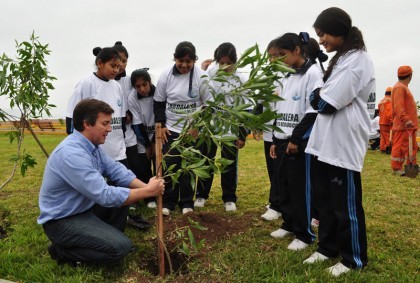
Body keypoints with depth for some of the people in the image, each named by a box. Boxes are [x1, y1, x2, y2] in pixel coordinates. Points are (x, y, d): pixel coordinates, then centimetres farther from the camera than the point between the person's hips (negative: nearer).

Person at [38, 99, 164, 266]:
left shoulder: (92, 144, 0)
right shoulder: (72, 154, -31)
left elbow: (116, 170, 1)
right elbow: (106, 196, -32)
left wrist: (145, 187, -15)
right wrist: (148, 192, -25)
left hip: (85, 208, 9)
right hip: (62, 220, -9)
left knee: (130, 191, 2)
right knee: (120, 247, -20)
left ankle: (107, 235, 13)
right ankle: (62, 250, -1)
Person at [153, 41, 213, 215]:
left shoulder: (201, 77, -9)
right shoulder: (166, 76, -3)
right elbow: (158, 103, 6)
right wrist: (161, 125, -3)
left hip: (193, 131, -1)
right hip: (171, 130, 2)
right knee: (169, 167, 2)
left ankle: (187, 203, 20)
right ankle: (167, 202, 17)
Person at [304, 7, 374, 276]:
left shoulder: (357, 60, -13)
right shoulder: (341, 59, 17)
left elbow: (326, 103, -20)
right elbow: (319, 99, 13)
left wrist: (317, 95, -2)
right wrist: (319, 95, -6)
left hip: (344, 145, -9)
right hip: (325, 142, 9)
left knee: (346, 205, 4)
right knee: (325, 200, 16)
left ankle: (354, 259, 22)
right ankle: (328, 247, 32)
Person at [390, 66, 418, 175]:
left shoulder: (404, 87, 21)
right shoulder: (399, 87, -12)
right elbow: (398, 106, -23)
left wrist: (409, 120, 19)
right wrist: (406, 119, -30)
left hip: (409, 124, 11)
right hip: (402, 125, -11)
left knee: (412, 146, 15)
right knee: (399, 145, -6)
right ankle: (396, 168, -1)